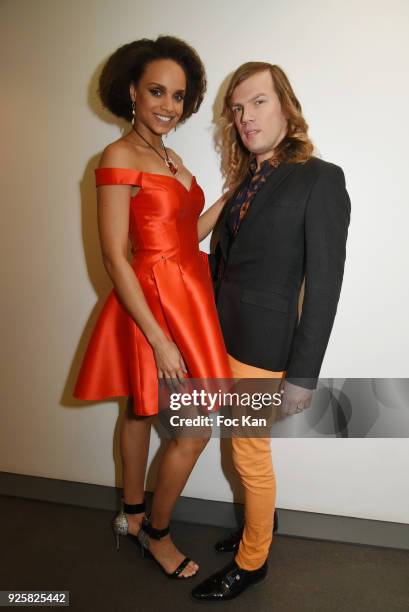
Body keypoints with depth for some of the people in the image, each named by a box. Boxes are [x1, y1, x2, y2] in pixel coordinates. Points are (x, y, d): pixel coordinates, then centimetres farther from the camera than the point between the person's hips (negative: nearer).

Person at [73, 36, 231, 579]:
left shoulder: (171, 158, 12)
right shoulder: (119, 157, -13)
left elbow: (187, 232, 11)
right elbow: (114, 256, -18)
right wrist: (160, 340, -21)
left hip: (189, 296, 8)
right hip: (157, 302, -8)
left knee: (142, 408, 20)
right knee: (195, 430, 1)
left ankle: (132, 515, 40)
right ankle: (156, 532, 27)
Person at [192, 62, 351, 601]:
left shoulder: (320, 179, -10)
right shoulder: (245, 182, 9)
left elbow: (324, 285, -13)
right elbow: (227, 261, 9)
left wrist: (302, 376, -14)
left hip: (264, 344, -6)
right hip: (224, 336, 6)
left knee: (250, 454, 9)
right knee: (248, 448, 19)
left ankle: (252, 562, 32)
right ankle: (260, 521, 44)